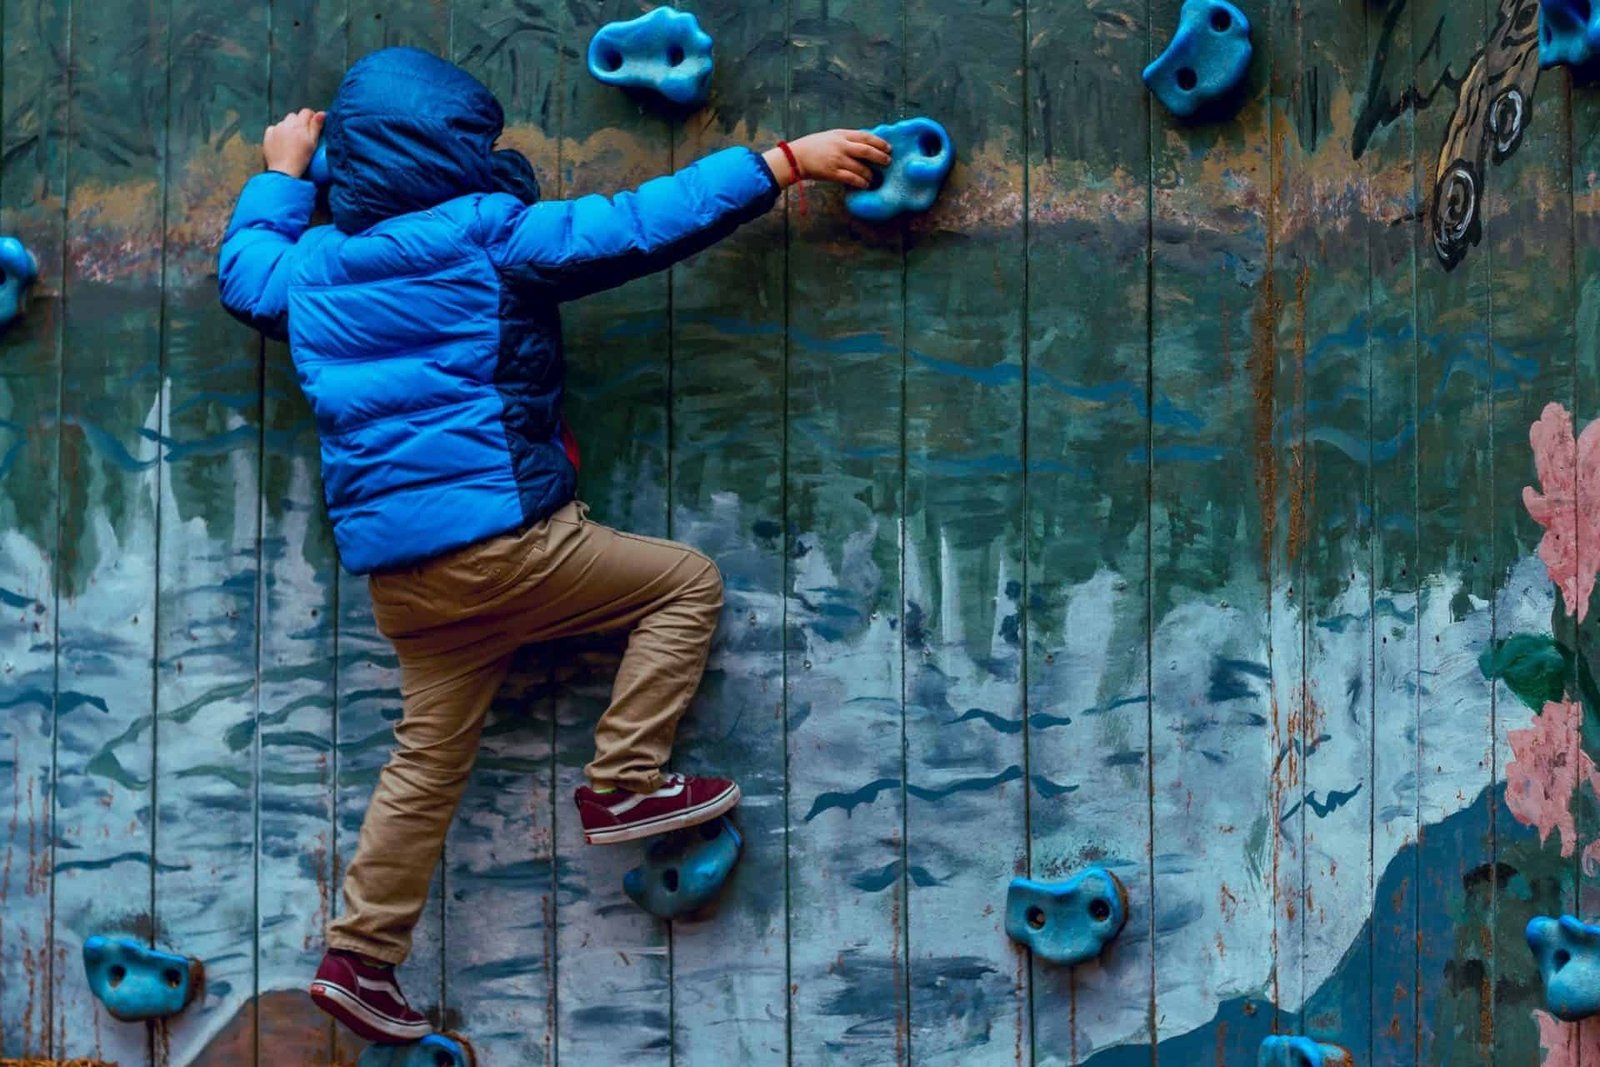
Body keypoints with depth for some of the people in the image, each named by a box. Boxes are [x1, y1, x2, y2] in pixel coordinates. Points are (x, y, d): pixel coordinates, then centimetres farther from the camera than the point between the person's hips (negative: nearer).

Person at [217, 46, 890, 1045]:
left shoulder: (313, 265, 10)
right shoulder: (489, 236, -8)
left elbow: (246, 270, 33)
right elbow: (648, 222, -9)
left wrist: (283, 177, 46)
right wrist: (787, 161, -4)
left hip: (394, 569, 7)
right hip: (500, 538, -7)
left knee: (431, 754, 17)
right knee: (687, 580, 7)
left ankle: (360, 956, 19)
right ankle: (624, 784, 3)